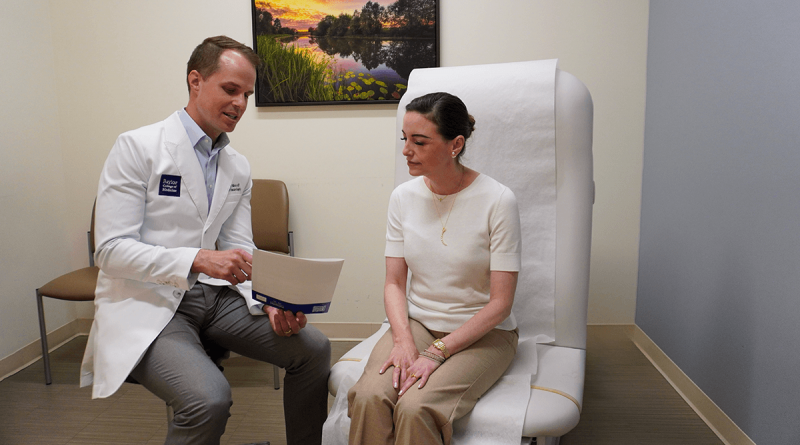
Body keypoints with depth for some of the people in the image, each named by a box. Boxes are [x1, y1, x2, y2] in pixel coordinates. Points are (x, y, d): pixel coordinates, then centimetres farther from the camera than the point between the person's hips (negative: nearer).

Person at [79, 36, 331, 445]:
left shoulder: (238, 168, 10)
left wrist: (272, 304, -11)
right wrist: (198, 260, -29)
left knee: (313, 348, -9)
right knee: (209, 399, -31)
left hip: (214, 296, 6)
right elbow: (111, 249, -14)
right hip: (148, 302, -6)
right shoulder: (138, 147, -8)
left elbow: (240, 253, 9)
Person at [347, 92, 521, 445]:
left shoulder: (498, 201, -14)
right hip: (416, 323, 4)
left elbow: (500, 303, -13)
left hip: (483, 333, -3)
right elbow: (394, 282, 3)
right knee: (368, 397, -25)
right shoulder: (403, 197, 1)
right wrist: (404, 340, -15)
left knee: (415, 408, -29)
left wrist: (436, 352, -18)